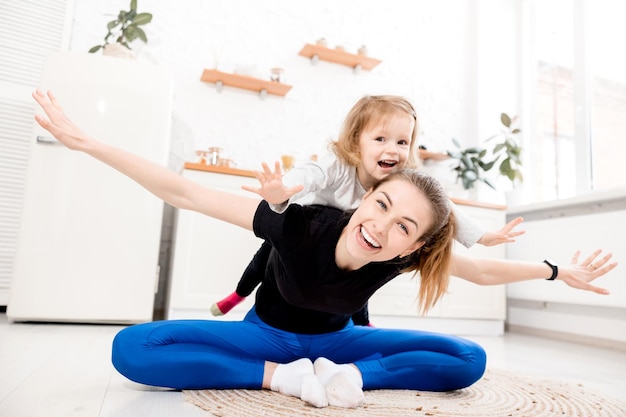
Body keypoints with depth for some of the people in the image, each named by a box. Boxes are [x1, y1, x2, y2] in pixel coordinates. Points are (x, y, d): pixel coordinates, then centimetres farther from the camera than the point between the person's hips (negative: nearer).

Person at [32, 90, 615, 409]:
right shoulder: (300, 226, -34)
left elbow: (484, 270, -4)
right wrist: (86, 141, -32)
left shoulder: (406, 253, -23)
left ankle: (351, 376, -21)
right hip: (266, 335, -2)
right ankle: (282, 378, -23)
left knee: (469, 360, -11)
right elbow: (184, 193, -31)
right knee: (133, 348, -26)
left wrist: (558, 271, 2)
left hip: (334, 341, 3)